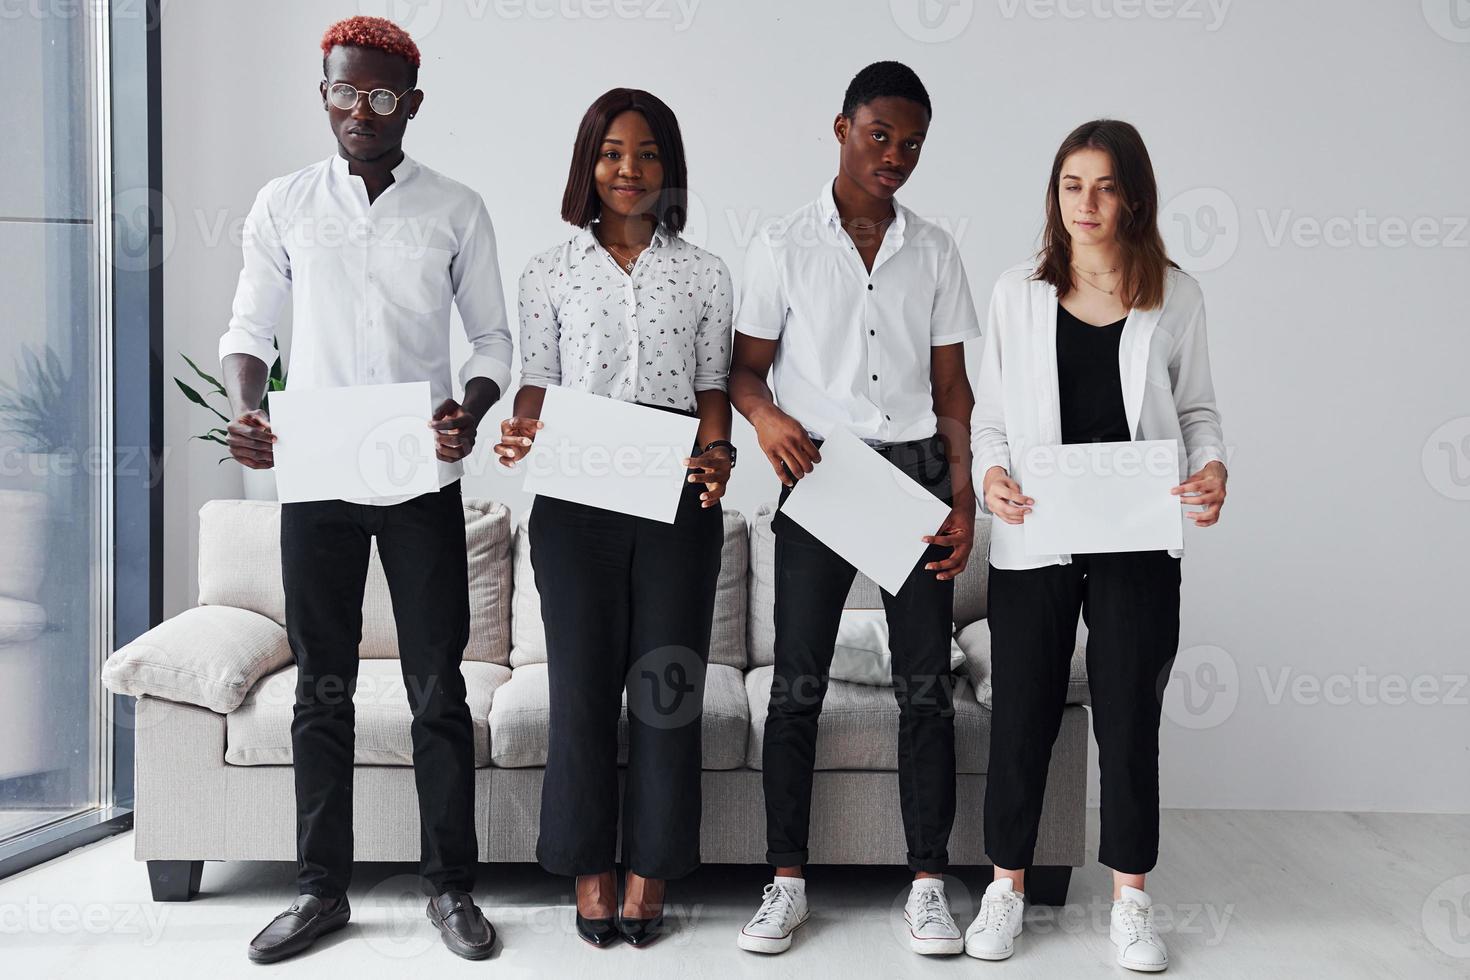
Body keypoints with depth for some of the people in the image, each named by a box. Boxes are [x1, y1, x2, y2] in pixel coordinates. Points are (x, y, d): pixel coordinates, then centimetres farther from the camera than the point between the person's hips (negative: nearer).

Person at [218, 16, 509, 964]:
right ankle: (322, 886, 20)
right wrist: (246, 410, -10)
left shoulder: (456, 210, 3)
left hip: (422, 481, -1)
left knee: (440, 689, 3)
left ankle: (451, 885, 15)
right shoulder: (284, 204, 6)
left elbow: (492, 335, 6)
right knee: (322, 689, 8)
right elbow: (249, 327, 9)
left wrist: (472, 408, -14)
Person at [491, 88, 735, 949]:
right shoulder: (551, 273, 7)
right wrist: (519, 435, -16)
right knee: (583, 683, 3)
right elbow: (539, 385, 6)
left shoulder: (704, 272, 9)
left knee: (667, 684, 3)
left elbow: (712, 389, 7)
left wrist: (717, 454, -13)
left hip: (678, 499, 0)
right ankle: (590, 871, 16)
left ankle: (651, 872, 16)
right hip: (576, 500, 0)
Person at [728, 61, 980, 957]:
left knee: (928, 683, 2)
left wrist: (963, 499, -1)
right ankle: (788, 883, 13)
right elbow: (746, 368, 5)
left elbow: (951, 386, 9)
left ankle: (929, 884, 12)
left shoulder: (934, 252, 10)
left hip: (915, 476, 2)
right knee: (797, 682, 1)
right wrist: (768, 416, -18)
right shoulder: (784, 246, 3)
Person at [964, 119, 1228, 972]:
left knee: (1130, 718, 7)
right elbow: (990, 415, 7)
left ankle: (1131, 895, 22)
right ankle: (1008, 885, 23)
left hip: (1139, 543, 0)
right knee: (1022, 716, 7)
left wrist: (1213, 467, -12)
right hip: (1034, 541, 1)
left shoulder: (1175, 296, 5)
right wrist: (991, 474, -13)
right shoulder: (1018, 295, 6)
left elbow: (1197, 410, 8)